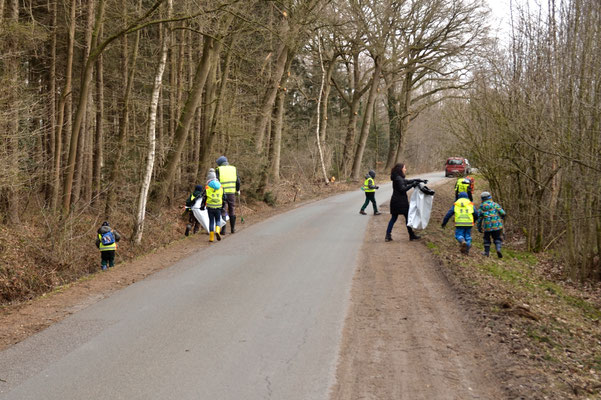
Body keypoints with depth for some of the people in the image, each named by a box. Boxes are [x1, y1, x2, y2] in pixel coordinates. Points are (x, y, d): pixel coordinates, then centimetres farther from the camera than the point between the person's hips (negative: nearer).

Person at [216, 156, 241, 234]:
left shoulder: (218, 170, -1)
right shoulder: (233, 169, 9)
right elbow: (238, 181, 9)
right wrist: (238, 190, 22)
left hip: (222, 193, -3)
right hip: (232, 192, 3)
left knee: (222, 211, 2)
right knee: (232, 211, 14)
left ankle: (223, 230, 1)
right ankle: (233, 229, 20)